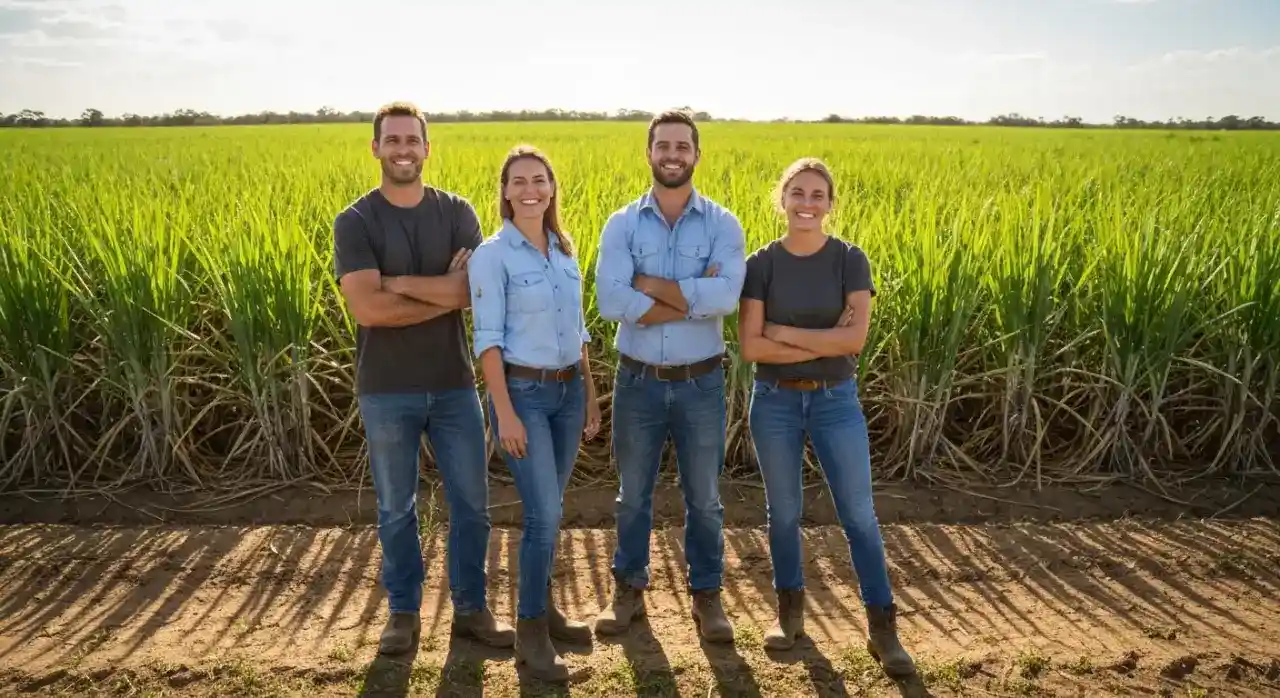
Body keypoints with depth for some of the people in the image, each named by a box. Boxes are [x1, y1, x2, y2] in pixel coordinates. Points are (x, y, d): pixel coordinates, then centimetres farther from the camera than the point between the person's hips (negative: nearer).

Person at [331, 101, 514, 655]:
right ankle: (404, 612, 29)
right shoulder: (355, 222, -6)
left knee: (470, 503, 9)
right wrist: (444, 292, -15)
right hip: (387, 391, -2)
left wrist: (397, 282, -17)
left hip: (454, 384, 2)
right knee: (396, 508, 12)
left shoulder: (457, 213, 1)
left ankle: (471, 608, 26)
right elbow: (367, 308, -19)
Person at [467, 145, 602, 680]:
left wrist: (591, 395, 14)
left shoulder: (565, 250, 10)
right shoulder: (492, 254, -9)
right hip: (522, 391, -6)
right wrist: (505, 411, -18)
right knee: (544, 514, -8)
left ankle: (542, 608, 29)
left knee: (548, 510, 14)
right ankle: (529, 632, 6)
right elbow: (487, 338, -13)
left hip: (568, 390, 6)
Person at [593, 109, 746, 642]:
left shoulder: (722, 224, -4)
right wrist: (694, 297, -20)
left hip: (700, 383, 0)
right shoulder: (621, 224, -3)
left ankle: (706, 595, 29)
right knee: (633, 494, 15)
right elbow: (610, 302, -19)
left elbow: (726, 298, -21)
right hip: (638, 381, 1)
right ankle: (628, 589, 32)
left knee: (703, 497, 12)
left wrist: (648, 283, -17)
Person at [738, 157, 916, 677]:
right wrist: (824, 342, -17)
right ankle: (790, 609, 30)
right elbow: (751, 347, -12)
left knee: (859, 514, 2)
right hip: (774, 402, 1)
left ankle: (882, 628, 12)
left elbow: (855, 338, -15)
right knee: (783, 511, 12)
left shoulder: (850, 259, -5)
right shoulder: (761, 264, -5)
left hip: (836, 400, 0)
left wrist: (785, 332, -15)